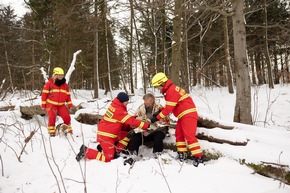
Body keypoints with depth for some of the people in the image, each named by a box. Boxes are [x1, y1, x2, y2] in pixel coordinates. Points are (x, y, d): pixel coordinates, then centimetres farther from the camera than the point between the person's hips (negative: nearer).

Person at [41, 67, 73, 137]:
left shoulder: (65, 85, 9)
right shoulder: (49, 84, -4)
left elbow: (68, 95, 14)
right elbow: (44, 94, -2)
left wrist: (70, 105, 8)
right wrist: (43, 105, -3)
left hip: (61, 105, 3)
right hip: (51, 105, -3)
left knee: (67, 117, -7)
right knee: (52, 117, -16)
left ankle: (68, 130, 10)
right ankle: (51, 131, -1)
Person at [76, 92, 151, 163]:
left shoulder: (115, 105, 4)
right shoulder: (119, 111, -24)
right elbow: (131, 120, -23)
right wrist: (147, 125, -20)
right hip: (106, 136, -10)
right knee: (108, 158, -2)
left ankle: (115, 151, 9)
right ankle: (86, 151, 2)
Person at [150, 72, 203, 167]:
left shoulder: (172, 90, -18)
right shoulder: (169, 90, 15)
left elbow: (169, 108, -20)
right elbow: (168, 106, 18)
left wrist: (157, 118, -13)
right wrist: (159, 111, 3)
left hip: (188, 114, -11)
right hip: (183, 115, 11)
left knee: (189, 136, -14)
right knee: (179, 134, 12)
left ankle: (198, 157, -12)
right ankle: (182, 154, 18)